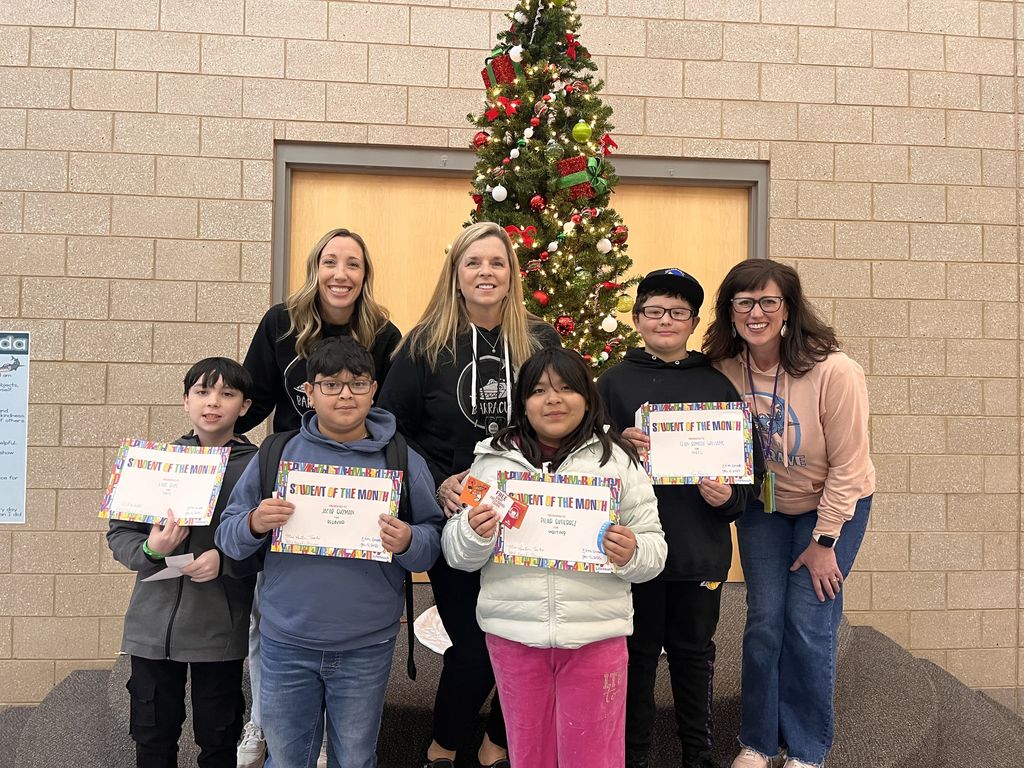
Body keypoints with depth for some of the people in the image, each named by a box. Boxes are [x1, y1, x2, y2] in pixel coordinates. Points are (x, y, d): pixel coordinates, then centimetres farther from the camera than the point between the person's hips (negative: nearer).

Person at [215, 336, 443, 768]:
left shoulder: (403, 462, -1)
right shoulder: (276, 455, 0)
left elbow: (433, 544, 0)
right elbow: (227, 537, 3)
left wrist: (408, 542, -21)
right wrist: (255, 524, -17)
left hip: (365, 649, 0)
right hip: (286, 642, 1)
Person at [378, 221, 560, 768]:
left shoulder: (541, 342, 2)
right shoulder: (426, 344, -3)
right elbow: (393, 429, -3)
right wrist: (436, 484, -15)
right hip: (454, 519, -2)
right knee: (473, 645, 1)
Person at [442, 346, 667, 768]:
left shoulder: (617, 459, 1)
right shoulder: (492, 459, 3)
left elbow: (654, 549, 2)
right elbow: (456, 555, 4)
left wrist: (631, 554, -19)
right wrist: (474, 535, -17)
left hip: (596, 635, -1)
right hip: (513, 634, 1)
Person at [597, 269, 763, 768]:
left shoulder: (718, 384, 5)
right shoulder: (615, 381, 1)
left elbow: (750, 465, 6)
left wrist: (731, 496, -12)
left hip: (703, 549, 2)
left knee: (694, 652, 15)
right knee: (638, 653, 10)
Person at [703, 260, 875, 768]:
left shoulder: (834, 372, -26)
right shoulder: (724, 369, -16)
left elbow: (848, 467, -19)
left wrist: (824, 541, -15)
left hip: (833, 505, -3)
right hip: (762, 504, 3)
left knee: (809, 625, -3)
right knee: (764, 621, 2)